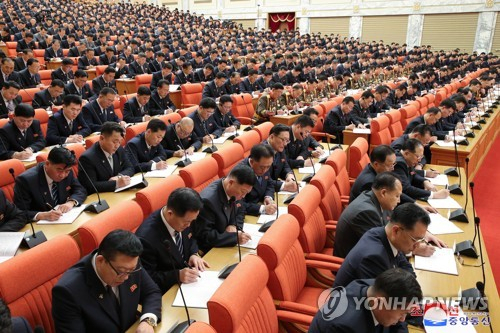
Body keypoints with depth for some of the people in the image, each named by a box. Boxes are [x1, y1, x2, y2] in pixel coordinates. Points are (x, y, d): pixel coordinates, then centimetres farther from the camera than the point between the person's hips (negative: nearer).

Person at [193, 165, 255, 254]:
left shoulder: (232, 192, -6)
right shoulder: (208, 200, -28)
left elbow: (240, 210, 12)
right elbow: (204, 236, -25)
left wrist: (234, 225, -8)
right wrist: (235, 237, -30)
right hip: (208, 250, -7)